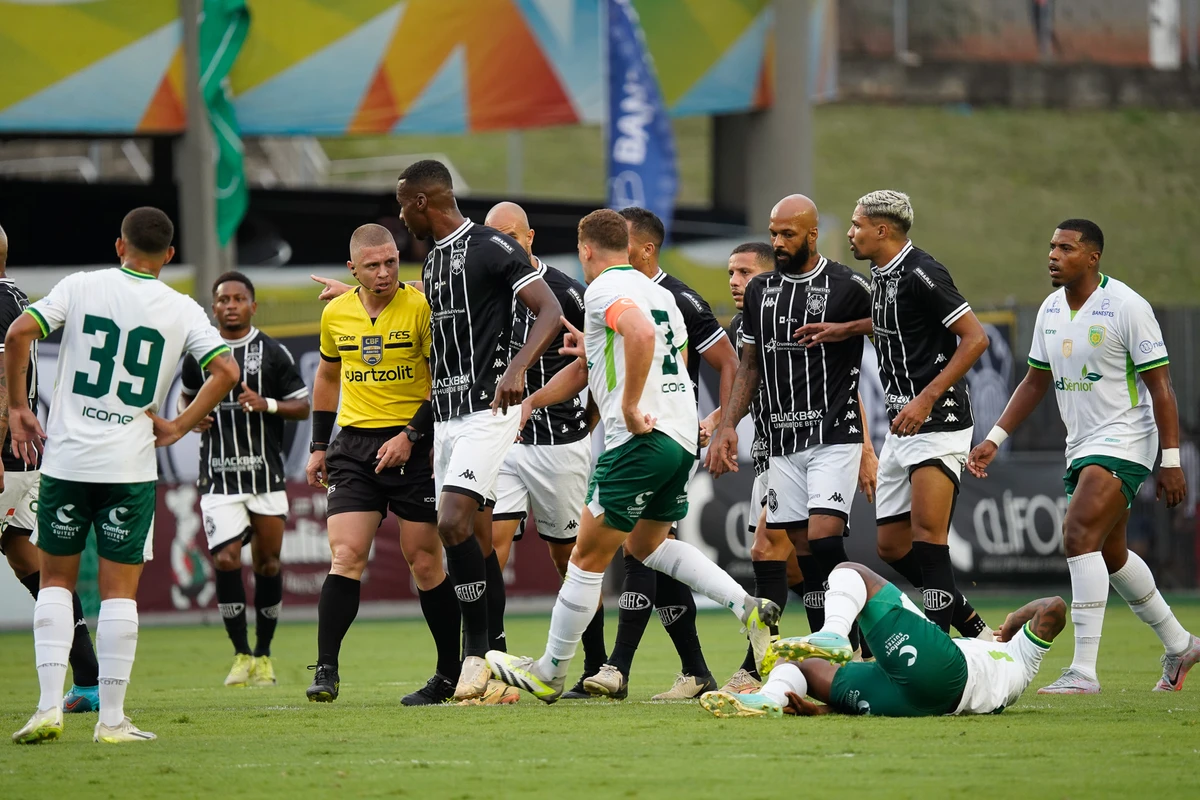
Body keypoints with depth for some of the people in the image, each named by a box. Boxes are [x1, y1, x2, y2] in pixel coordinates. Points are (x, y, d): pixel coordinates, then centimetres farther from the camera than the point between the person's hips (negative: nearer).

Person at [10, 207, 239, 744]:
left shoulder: (81, 287, 1)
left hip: (65, 459, 0)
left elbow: (19, 334, -8)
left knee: (56, 580, 11)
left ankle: (49, 706, -1)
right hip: (130, 467, 0)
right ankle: (112, 719, 1)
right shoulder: (182, 310, 2)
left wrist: (18, 408, 1)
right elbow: (226, 370, -6)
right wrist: (178, 427, 3)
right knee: (119, 590, 4)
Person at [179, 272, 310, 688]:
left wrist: (266, 404, -14)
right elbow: (186, 396, 24)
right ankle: (242, 655, -2)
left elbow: (302, 405, 4)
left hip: (266, 473, 0)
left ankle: (263, 654, 18)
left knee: (268, 564, 3)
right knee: (226, 559, -14)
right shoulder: (198, 354, 8)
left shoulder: (273, 353, 3)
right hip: (219, 475, 0)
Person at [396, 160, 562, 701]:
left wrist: (516, 369, -29)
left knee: (454, 524, -20)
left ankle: (477, 649, -12)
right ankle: (495, 658, 10)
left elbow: (550, 313, -15)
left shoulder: (492, 248, -9)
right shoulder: (432, 261, 18)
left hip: (487, 409, -9)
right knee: (476, 539, 7)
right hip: (446, 414, 9)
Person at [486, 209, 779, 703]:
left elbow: (642, 334, -29)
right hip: (683, 437, 9)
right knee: (646, 543, 25)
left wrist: (630, 408, -23)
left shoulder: (604, 290, -8)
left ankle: (550, 673, 11)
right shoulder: (657, 292, 19)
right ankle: (747, 607, 9)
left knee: (589, 557, 2)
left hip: (641, 438, -9)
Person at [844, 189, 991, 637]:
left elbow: (975, 338, -19)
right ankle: (970, 624, 17)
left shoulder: (920, 274, -15)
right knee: (891, 546, 7)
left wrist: (927, 399, -22)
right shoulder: (882, 273, 13)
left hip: (937, 421, -10)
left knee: (928, 535, -17)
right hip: (901, 427, 10)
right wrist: (845, 330, 25)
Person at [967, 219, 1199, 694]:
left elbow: (1159, 385, -14)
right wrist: (994, 440, 11)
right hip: (1082, 448, 9)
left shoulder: (1126, 307, -15)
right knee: (1109, 555, 17)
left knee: (1080, 536, -22)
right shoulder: (1051, 309, 8)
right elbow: (1035, 382, 18)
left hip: (1123, 441, -9)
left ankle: (1083, 671, -25)